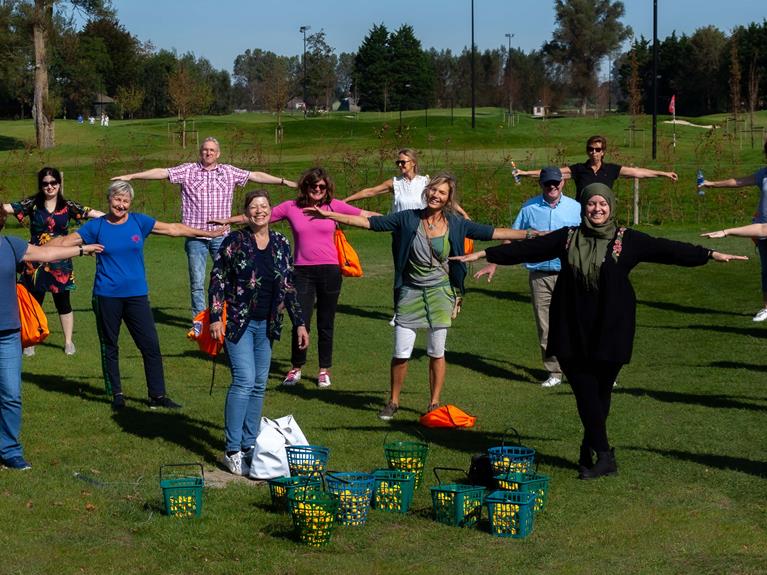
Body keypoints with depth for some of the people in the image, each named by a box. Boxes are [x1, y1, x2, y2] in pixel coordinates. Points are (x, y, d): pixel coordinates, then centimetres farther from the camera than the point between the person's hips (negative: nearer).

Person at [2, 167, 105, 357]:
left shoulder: (68, 206, 0)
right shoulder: (32, 204, -1)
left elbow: (91, 213, -6)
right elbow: (8, 207, -11)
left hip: (60, 264, 0)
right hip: (36, 262, 0)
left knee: (63, 302, 9)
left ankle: (68, 341, 22)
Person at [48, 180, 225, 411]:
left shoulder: (139, 221, 3)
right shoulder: (97, 226, 0)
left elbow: (173, 229, 7)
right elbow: (66, 241, 1)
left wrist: (207, 233, 8)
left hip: (136, 295, 1)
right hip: (107, 297, -1)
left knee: (151, 345, -1)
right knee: (109, 347, 7)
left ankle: (157, 396, 7)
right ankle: (117, 395, 19)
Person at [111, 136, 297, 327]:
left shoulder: (229, 172, 9)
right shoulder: (188, 171, 3)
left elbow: (255, 176, 10)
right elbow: (162, 172, -3)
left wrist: (284, 181, 9)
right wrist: (131, 176, -9)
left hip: (221, 235, 1)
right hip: (196, 237, -1)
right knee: (197, 282, 3)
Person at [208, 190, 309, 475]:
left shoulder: (281, 244, 7)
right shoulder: (234, 241, -5)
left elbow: (289, 287, 13)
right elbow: (217, 279, -5)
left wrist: (299, 323, 10)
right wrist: (215, 317, -12)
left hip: (267, 324, 5)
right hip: (239, 322, -5)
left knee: (260, 385, 9)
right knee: (244, 381, -13)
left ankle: (249, 445, 19)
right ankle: (232, 451, -8)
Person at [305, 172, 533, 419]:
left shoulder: (456, 224, -2)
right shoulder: (409, 219, -4)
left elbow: (493, 232, 0)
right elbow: (369, 222, -3)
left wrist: (531, 234, -4)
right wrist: (329, 215, -7)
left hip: (440, 293, 0)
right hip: (410, 292, 0)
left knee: (436, 353, 6)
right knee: (401, 354, -1)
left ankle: (434, 404, 20)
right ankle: (393, 401, 18)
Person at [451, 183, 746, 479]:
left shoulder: (627, 240, 1)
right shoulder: (567, 238, 5)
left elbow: (665, 249, -3)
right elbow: (528, 248, 7)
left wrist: (710, 255, -9)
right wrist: (486, 254, 6)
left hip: (610, 331, -1)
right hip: (573, 330, 1)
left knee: (600, 392, 5)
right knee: (585, 391, -3)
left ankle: (588, 454, 18)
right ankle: (604, 455, 4)